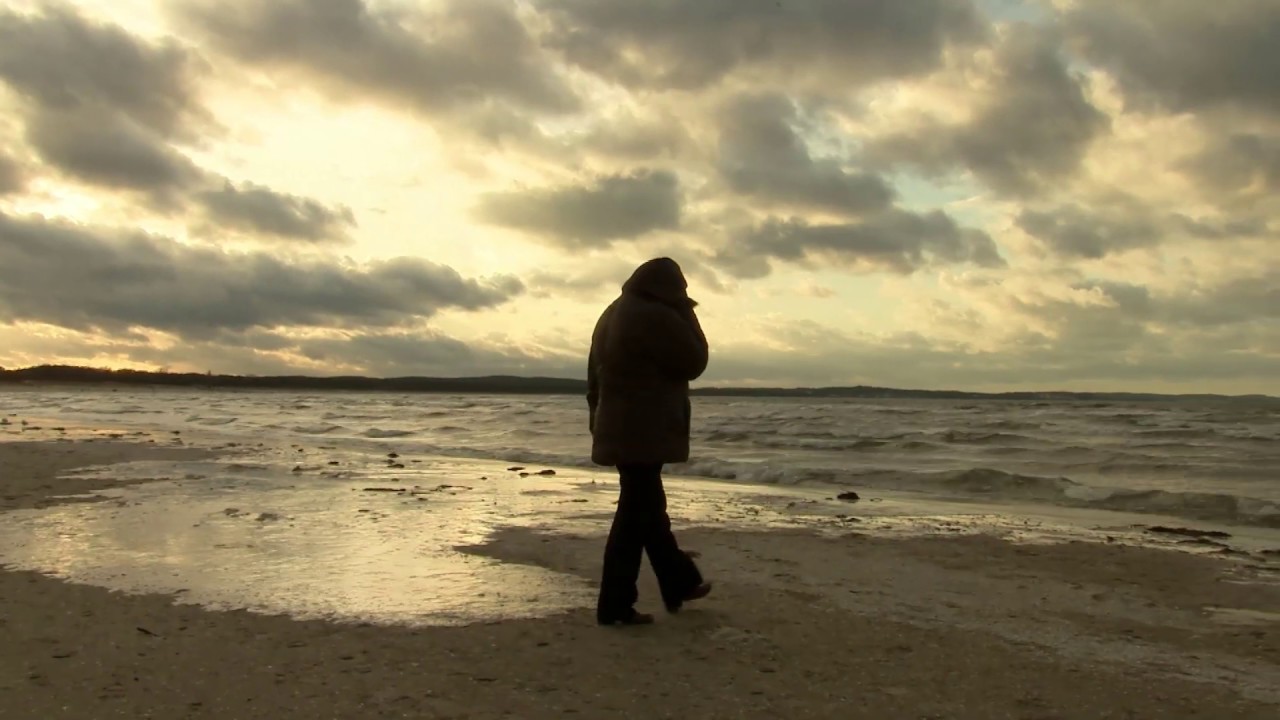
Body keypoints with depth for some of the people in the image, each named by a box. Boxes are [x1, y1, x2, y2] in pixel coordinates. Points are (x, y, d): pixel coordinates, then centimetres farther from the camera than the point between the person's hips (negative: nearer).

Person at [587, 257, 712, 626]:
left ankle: (680, 583, 31)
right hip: (645, 433, -10)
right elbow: (694, 363, -5)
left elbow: (595, 378, 17)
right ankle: (614, 606, 0)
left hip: (618, 430, 10)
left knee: (649, 508, 17)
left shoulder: (611, 315, 15)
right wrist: (686, 313, 2)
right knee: (635, 515, -4)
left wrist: (600, 422, 21)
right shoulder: (658, 317, -14)